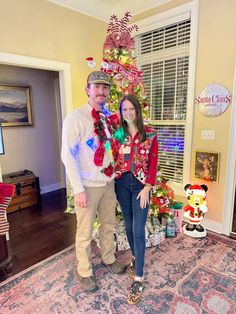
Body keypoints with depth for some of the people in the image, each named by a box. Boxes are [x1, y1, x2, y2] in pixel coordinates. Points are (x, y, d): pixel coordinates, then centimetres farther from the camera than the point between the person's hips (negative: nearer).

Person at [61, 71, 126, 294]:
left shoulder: (109, 118, 5)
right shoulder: (76, 117, -13)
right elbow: (68, 155, -16)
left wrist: (115, 171, 5)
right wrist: (78, 189, -18)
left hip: (108, 183, 6)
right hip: (88, 186, -5)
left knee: (108, 225, 20)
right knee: (85, 232, 10)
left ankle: (109, 259, 45)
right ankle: (85, 273, 33)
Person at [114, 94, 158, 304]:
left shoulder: (150, 134, -4)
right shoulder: (118, 134, 4)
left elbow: (153, 163, -6)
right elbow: (115, 160, 5)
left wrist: (147, 187, -11)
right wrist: (113, 177, -8)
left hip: (140, 185, -3)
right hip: (122, 183, 3)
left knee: (138, 230, -3)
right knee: (129, 225, 16)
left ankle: (139, 278, 11)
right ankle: (135, 257, 40)